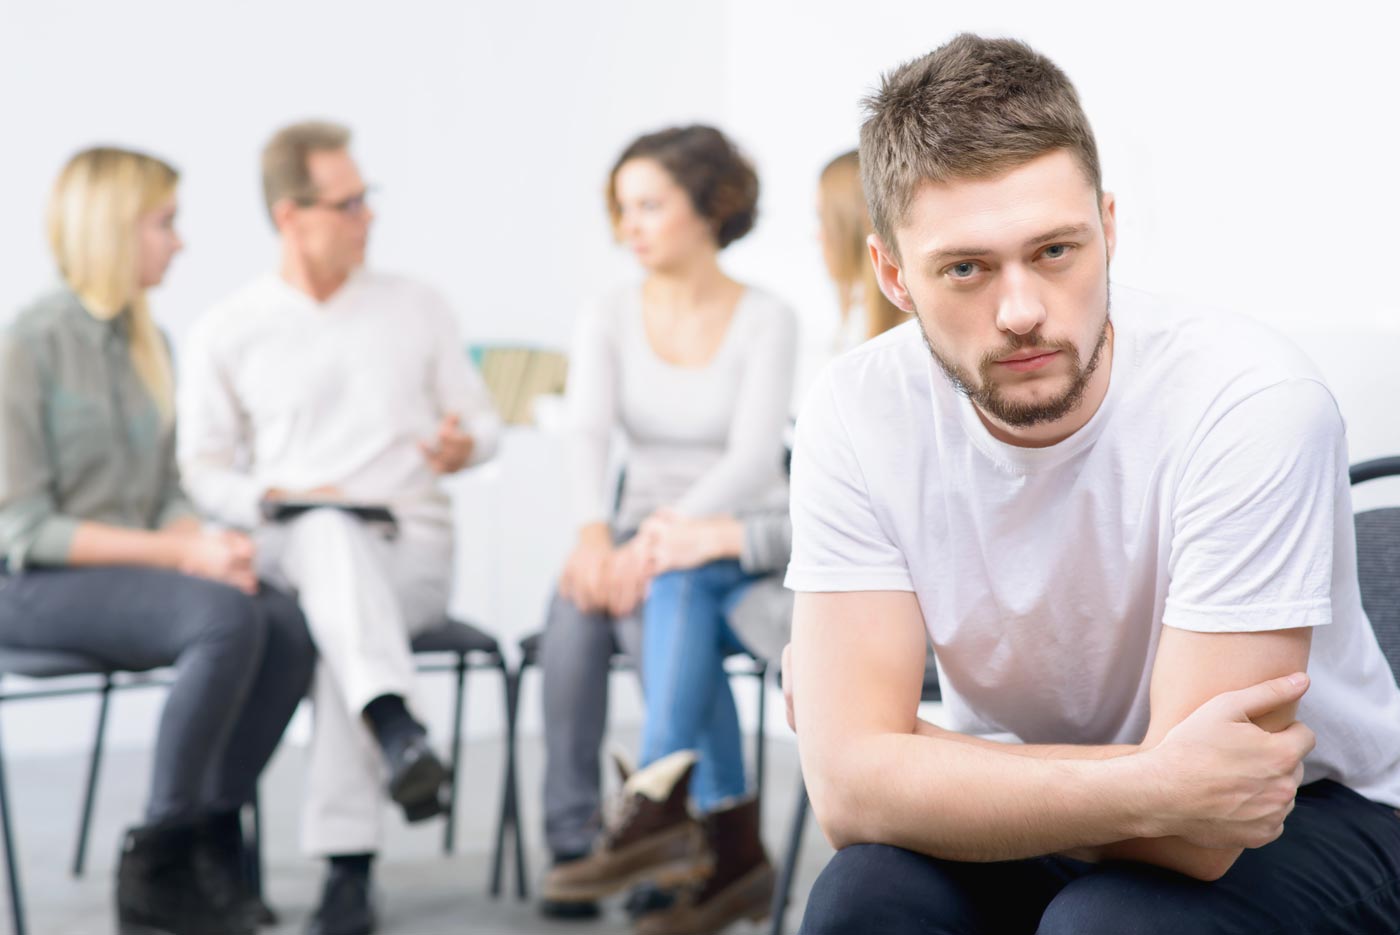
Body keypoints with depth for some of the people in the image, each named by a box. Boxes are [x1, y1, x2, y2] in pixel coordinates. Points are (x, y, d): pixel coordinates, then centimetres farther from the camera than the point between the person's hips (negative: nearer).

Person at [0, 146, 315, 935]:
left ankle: (212, 838, -7)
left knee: (289, 627, -23)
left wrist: (209, 541, -10)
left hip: (138, 567, 6)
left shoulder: (149, 342, 10)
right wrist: (182, 555, -19)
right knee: (227, 619, -32)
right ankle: (158, 866, -17)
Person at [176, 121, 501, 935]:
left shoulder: (419, 309, 14)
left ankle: (348, 863, -36)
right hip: (288, 553, -1)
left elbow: (484, 420, 16)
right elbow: (203, 468, 8)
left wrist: (464, 446, -7)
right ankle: (396, 730, -60)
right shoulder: (227, 333, 9)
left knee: (344, 619, -35)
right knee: (331, 532, -39)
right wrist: (274, 498, -12)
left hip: (410, 549, 1)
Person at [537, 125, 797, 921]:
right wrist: (596, 529, -33)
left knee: (653, 600, -35)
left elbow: (753, 458, -18)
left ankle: (703, 814, -22)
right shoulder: (610, 319, 5)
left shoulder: (767, 320, -5)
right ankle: (574, 841, -26)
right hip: (643, 533, 3)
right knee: (577, 602, -31)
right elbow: (588, 433, -12)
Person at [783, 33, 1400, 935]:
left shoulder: (1252, 403, -28)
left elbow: (1194, 840, -27)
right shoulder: (859, 416, -16)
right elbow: (852, 789, -21)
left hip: (1304, 812, -2)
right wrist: (1150, 788, -33)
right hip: (1031, 839, 2)